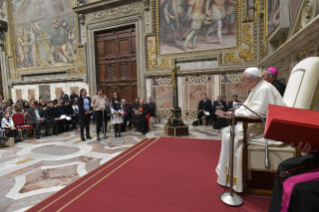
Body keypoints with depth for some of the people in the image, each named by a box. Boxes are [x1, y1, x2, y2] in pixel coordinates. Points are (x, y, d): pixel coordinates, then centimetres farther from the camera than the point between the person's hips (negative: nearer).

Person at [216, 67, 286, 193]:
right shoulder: (256, 89, 12)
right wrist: (232, 113, -2)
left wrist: (234, 113, -19)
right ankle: (226, 171, 15)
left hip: (266, 129, -10)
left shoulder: (264, 89, -19)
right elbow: (246, 107, 14)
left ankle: (231, 177, 0)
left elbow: (257, 113, -28)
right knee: (227, 132, 6)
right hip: (257, 124, 10)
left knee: (234, 137, -18)